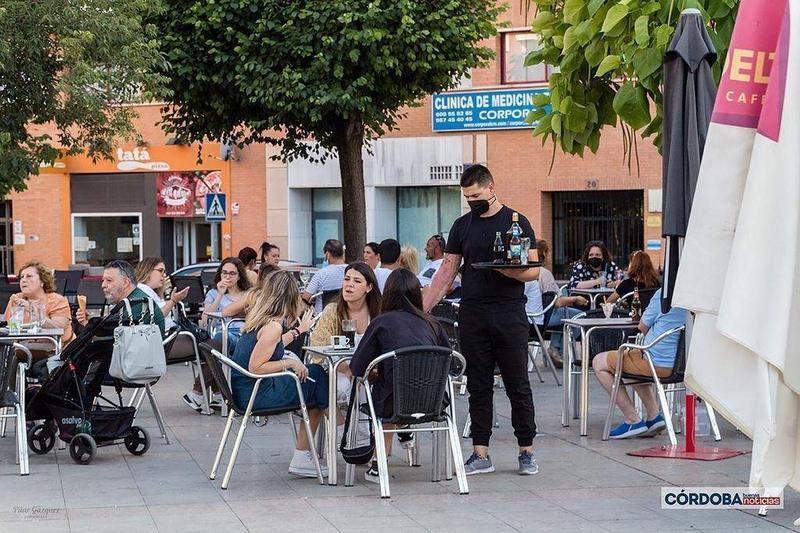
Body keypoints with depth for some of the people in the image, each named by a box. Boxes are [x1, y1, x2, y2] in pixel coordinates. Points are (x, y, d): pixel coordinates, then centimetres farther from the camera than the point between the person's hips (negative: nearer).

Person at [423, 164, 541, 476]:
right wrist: (422, 309, 5)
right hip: (473, 316, 3)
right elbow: (447, 272, 12)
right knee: (478, 387, 5)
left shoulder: (516, 222, 0)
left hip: (510, 314, -3)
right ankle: (480, 455, 8)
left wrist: (504, 269, -21)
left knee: (518, 386, 0)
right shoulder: (463, 225, 11)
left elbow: (533, 271, -3)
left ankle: (526, 452, 7)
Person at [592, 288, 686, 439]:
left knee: (599, 362, 9)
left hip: (658, 363, -8)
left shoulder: (663, 294, -16)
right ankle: (654, 415, 21)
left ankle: (633, 421, 6)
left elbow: (643, 326, -2)